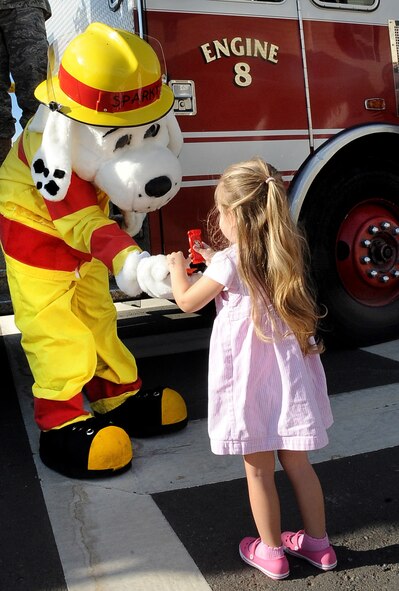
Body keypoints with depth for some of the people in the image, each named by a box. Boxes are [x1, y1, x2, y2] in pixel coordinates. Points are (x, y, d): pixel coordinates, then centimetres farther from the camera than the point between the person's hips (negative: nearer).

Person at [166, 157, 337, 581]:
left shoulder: (230, 262, -17)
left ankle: (271, 552, 26)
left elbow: (187, 301, -3)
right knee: (297, 463, 18)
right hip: (289, 371, 6)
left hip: (251, 379, -6)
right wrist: (216, 262, 21)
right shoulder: (289, 252, 2)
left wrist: (177, 268, 14)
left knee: (259, 470, 10)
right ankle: (318, 544, 32)